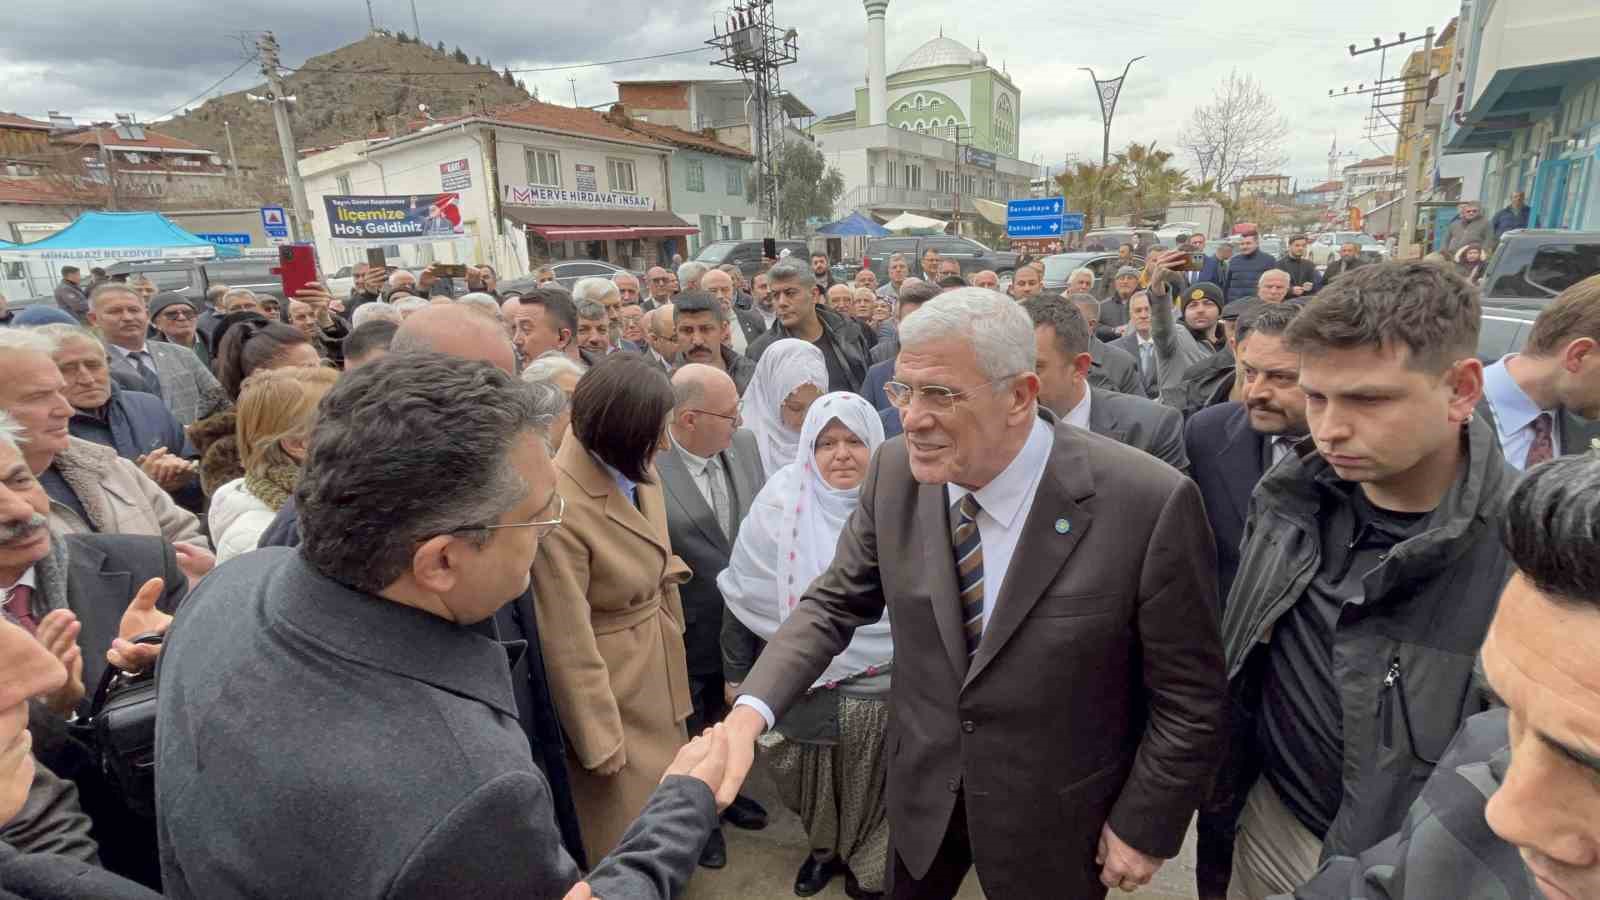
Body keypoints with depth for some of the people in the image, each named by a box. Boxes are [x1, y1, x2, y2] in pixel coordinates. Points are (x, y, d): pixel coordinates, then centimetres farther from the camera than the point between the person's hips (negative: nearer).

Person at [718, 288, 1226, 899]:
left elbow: (1189, 694, -14)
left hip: (1055, 814, -2)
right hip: (923, 791, 3)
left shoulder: (1149, 504, -26)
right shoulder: (895, 474, -14)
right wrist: (750, 712, -19)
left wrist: (1145, 829, -6)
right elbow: (833, 603, -6)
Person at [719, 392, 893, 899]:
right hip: (804, 683, 1)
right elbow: (745, 595, -5)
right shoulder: (781, 501, -12)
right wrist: (738, 672, -1)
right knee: (812, 781, 19)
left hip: (886, 686, 0)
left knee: (872, 786, 18)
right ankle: (824, 846, 50)